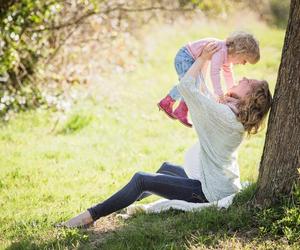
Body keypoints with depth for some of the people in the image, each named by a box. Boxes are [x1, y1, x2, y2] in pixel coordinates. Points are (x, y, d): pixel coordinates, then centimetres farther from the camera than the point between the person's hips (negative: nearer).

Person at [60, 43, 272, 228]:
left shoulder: (223, 114, -23)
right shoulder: (234, 115, 6)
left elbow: (186, 86, -19)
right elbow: (202, 92, 16)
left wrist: (202, 58, -8)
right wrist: (202, 63, 14)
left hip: (210, 191, -10)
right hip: (221, 182, 10)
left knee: (141, 180, -11)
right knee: (167, 168, 32)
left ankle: (91, 216, -7)